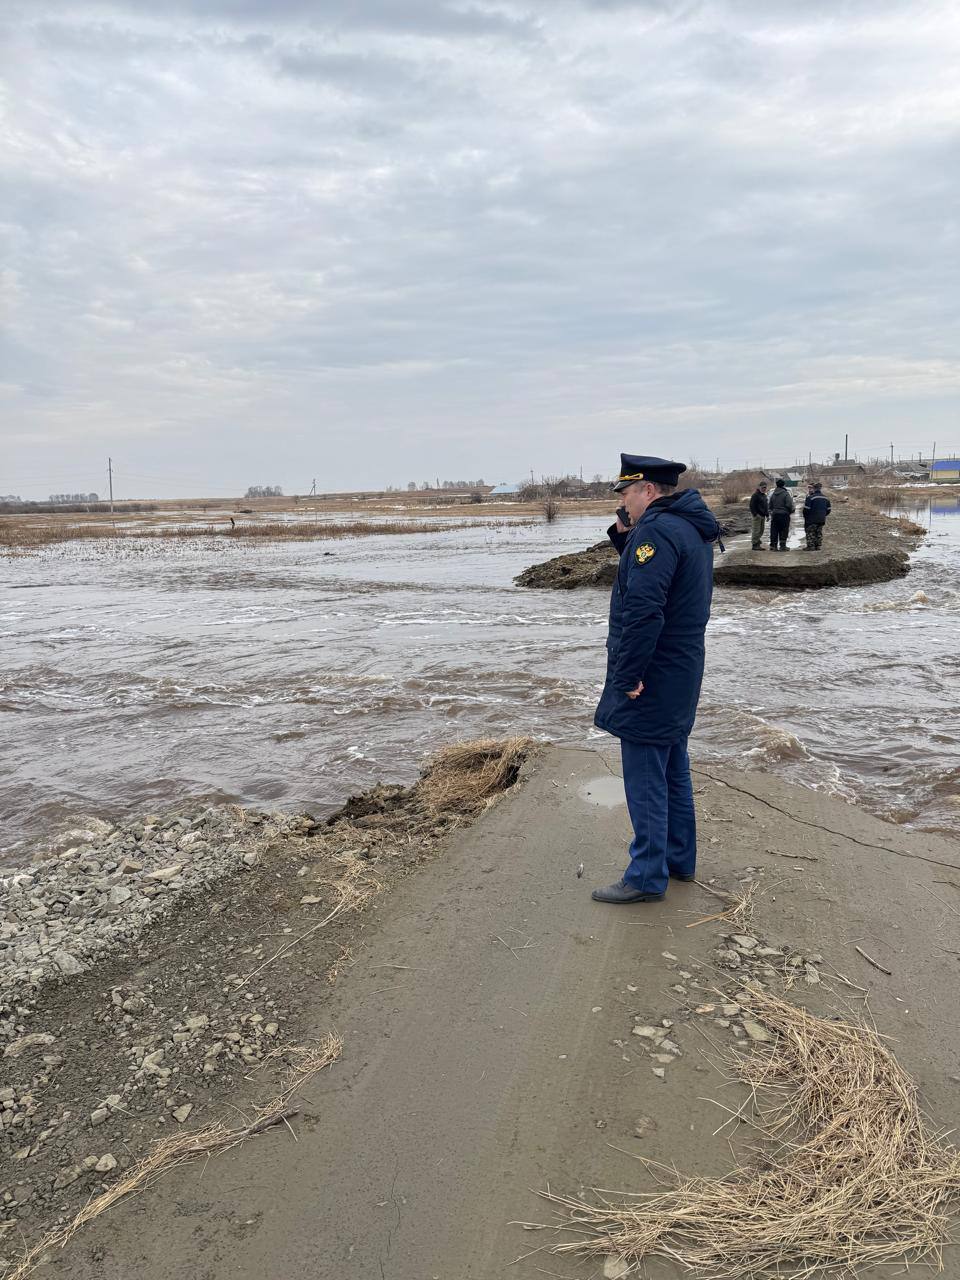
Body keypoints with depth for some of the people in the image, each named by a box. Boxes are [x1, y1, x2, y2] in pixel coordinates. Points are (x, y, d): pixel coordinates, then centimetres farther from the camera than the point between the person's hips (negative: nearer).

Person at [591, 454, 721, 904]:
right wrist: (625, 538, 8)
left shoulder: (657, 530, -20)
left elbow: (643, 609, -29)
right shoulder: (690, 527, 13)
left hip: (651, 679, -10)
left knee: (645, 777, -2)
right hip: (680, 675, 10)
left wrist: (628, 676, -24)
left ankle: (646, 876, 7)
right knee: (673, 769, 19)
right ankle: (679, 859, 31)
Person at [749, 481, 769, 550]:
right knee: (756, 530, -9)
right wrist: (755, 514, -22)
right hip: (757, 516, -9)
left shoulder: (764, 495, 18)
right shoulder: (755, 495, -11)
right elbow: (752, 506, -16)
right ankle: (754, 545, -6)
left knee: (761, 531, 11)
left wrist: (767, 514, 18)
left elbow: (766, 505, 26)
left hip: (763, 516, 9)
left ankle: (757, 544, 18)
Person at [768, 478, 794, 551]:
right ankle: (782, 546, 1)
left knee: (774, 531, 8)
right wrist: (791, 511, 4)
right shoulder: (786, 494, -10)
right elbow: (789, 505, -13)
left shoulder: (773, 494, 7)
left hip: (774, 514, 5)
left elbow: (770, 505, 11)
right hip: (784, 515, -5)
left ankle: (773, 545, 10)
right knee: (783, 531, 1)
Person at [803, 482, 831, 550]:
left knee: (810, 533, 1)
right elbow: (828, 510, 12)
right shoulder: (826, 498, 8)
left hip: (812, 519, -6)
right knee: (819, 533, 14)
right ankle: (818, 546, 16)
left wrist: (805, 517, 1)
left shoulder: (810, 497, -14)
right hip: (821, 520, 6)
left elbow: (806, 509, -14)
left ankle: (811, 546, -1)